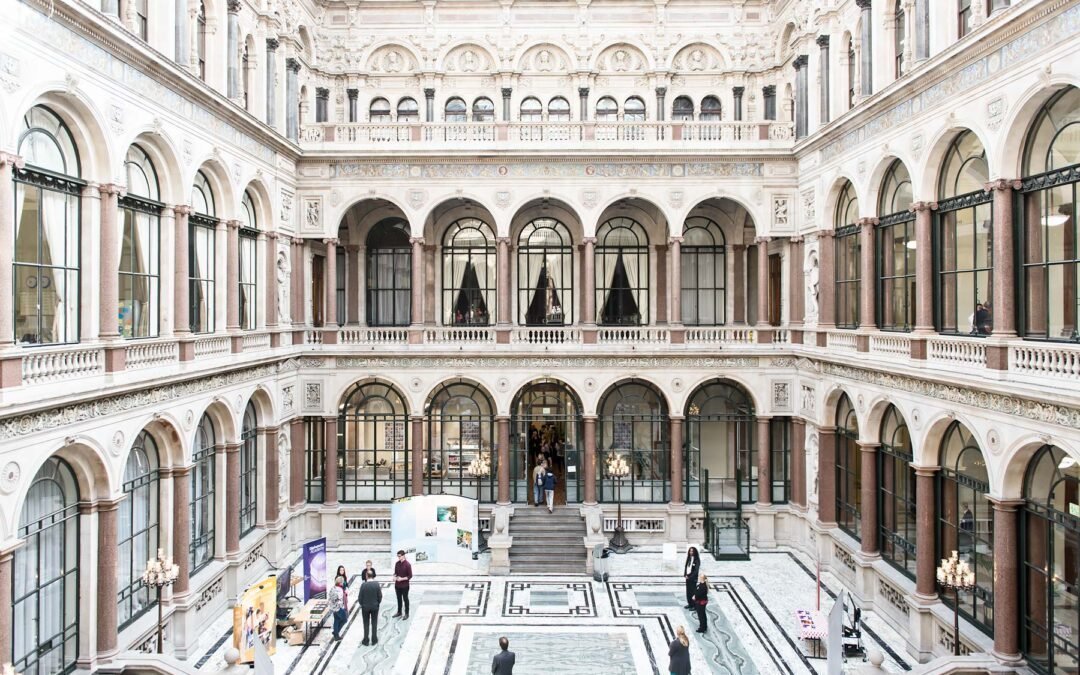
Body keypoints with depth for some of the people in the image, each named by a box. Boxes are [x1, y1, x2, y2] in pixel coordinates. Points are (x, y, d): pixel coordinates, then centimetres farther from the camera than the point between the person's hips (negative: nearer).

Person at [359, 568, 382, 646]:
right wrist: (378, 603, 9)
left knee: (366, 624, 12)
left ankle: (365, 641, 18)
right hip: (375, 607, 1)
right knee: (374, 623, 13)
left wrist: (361, 604, 6)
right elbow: (380, 596, -8)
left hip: (365, 607, -1)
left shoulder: (363, 585, -18)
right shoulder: (377, 584, -13)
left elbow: (360, 597, -12)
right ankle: (374, 640, 19)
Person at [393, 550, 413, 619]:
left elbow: (410, 576, -13)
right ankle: (399, 612, 32)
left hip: (405, 585, -5)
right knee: (399, 599, 17)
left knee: (405, 599, 7)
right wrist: (395, 576, -8)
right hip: (397, 585, 5)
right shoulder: (397, 563, 2)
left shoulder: (407, 565, -16)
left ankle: (406, 614, 18)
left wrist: (402, 579, -22)